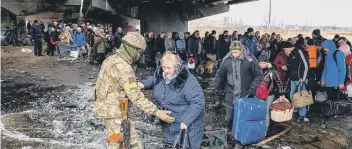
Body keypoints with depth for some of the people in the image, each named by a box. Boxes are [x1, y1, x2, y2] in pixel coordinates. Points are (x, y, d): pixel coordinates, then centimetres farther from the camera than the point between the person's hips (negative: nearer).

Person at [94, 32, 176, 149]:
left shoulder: (111, 59, 6)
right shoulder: (123, 67, -24)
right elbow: (135, 96, -28)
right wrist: (157, 112, -27)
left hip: (108, 107, 9)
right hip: (115, 112, -9)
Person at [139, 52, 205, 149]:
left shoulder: (188, 81, -27)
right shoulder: (160, 75, -5)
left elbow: (198, 102, -27)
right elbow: (153, 80, 20)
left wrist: (186, 121, -30)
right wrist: (143, 84, -1)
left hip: (187, 124, -6)